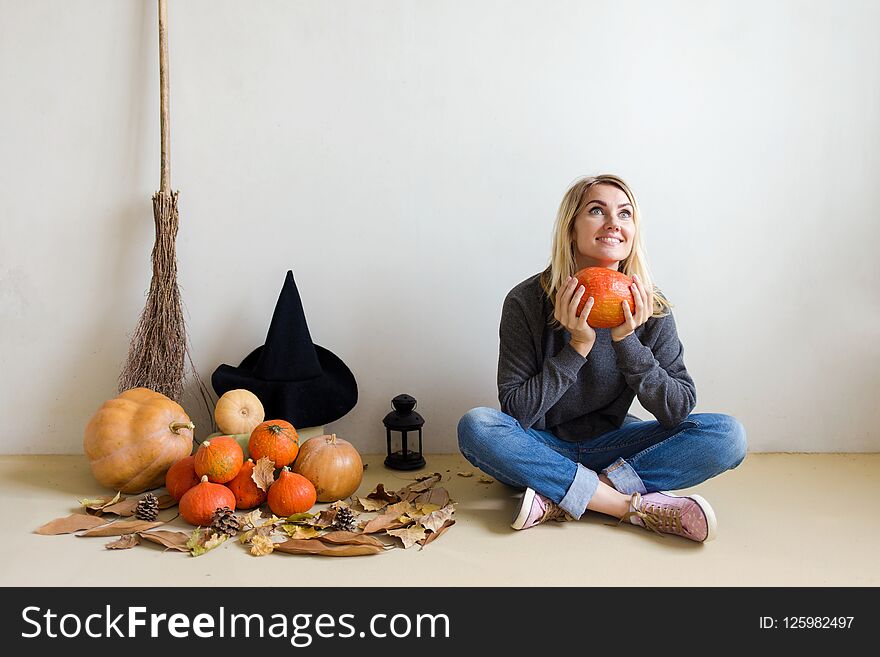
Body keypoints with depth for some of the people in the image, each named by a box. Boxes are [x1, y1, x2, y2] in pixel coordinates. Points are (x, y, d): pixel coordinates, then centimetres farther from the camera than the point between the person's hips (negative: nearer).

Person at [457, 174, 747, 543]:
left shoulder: (650, 308, -9)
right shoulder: (526, 301, -15)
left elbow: (679, 410, -12)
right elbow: (516, 411, -17)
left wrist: (627, 342, -24)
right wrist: (577, 347, -26)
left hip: (611, 447, 2)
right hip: (544, 447, -2)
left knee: (727, 435, -19)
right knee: (475, 426, -32)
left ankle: (558, 500, -24)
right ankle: (638, 505, -27)